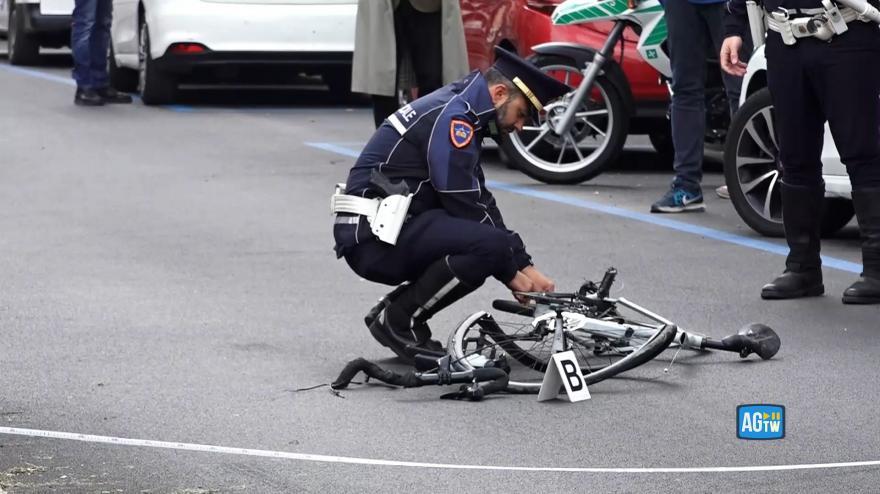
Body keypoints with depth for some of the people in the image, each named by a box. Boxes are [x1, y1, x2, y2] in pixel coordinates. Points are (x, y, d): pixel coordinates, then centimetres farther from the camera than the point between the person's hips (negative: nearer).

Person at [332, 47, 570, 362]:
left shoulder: (460, 112, 17)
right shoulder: (452, 117, -14)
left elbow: (480, 200, 19)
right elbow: (463, 205, -17)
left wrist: (525, 266, 11)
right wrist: (511, 273, -7)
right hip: (375, 237, -10)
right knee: (491, 245, -24)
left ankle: (394, 309, 10)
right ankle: (399, 320, -9)